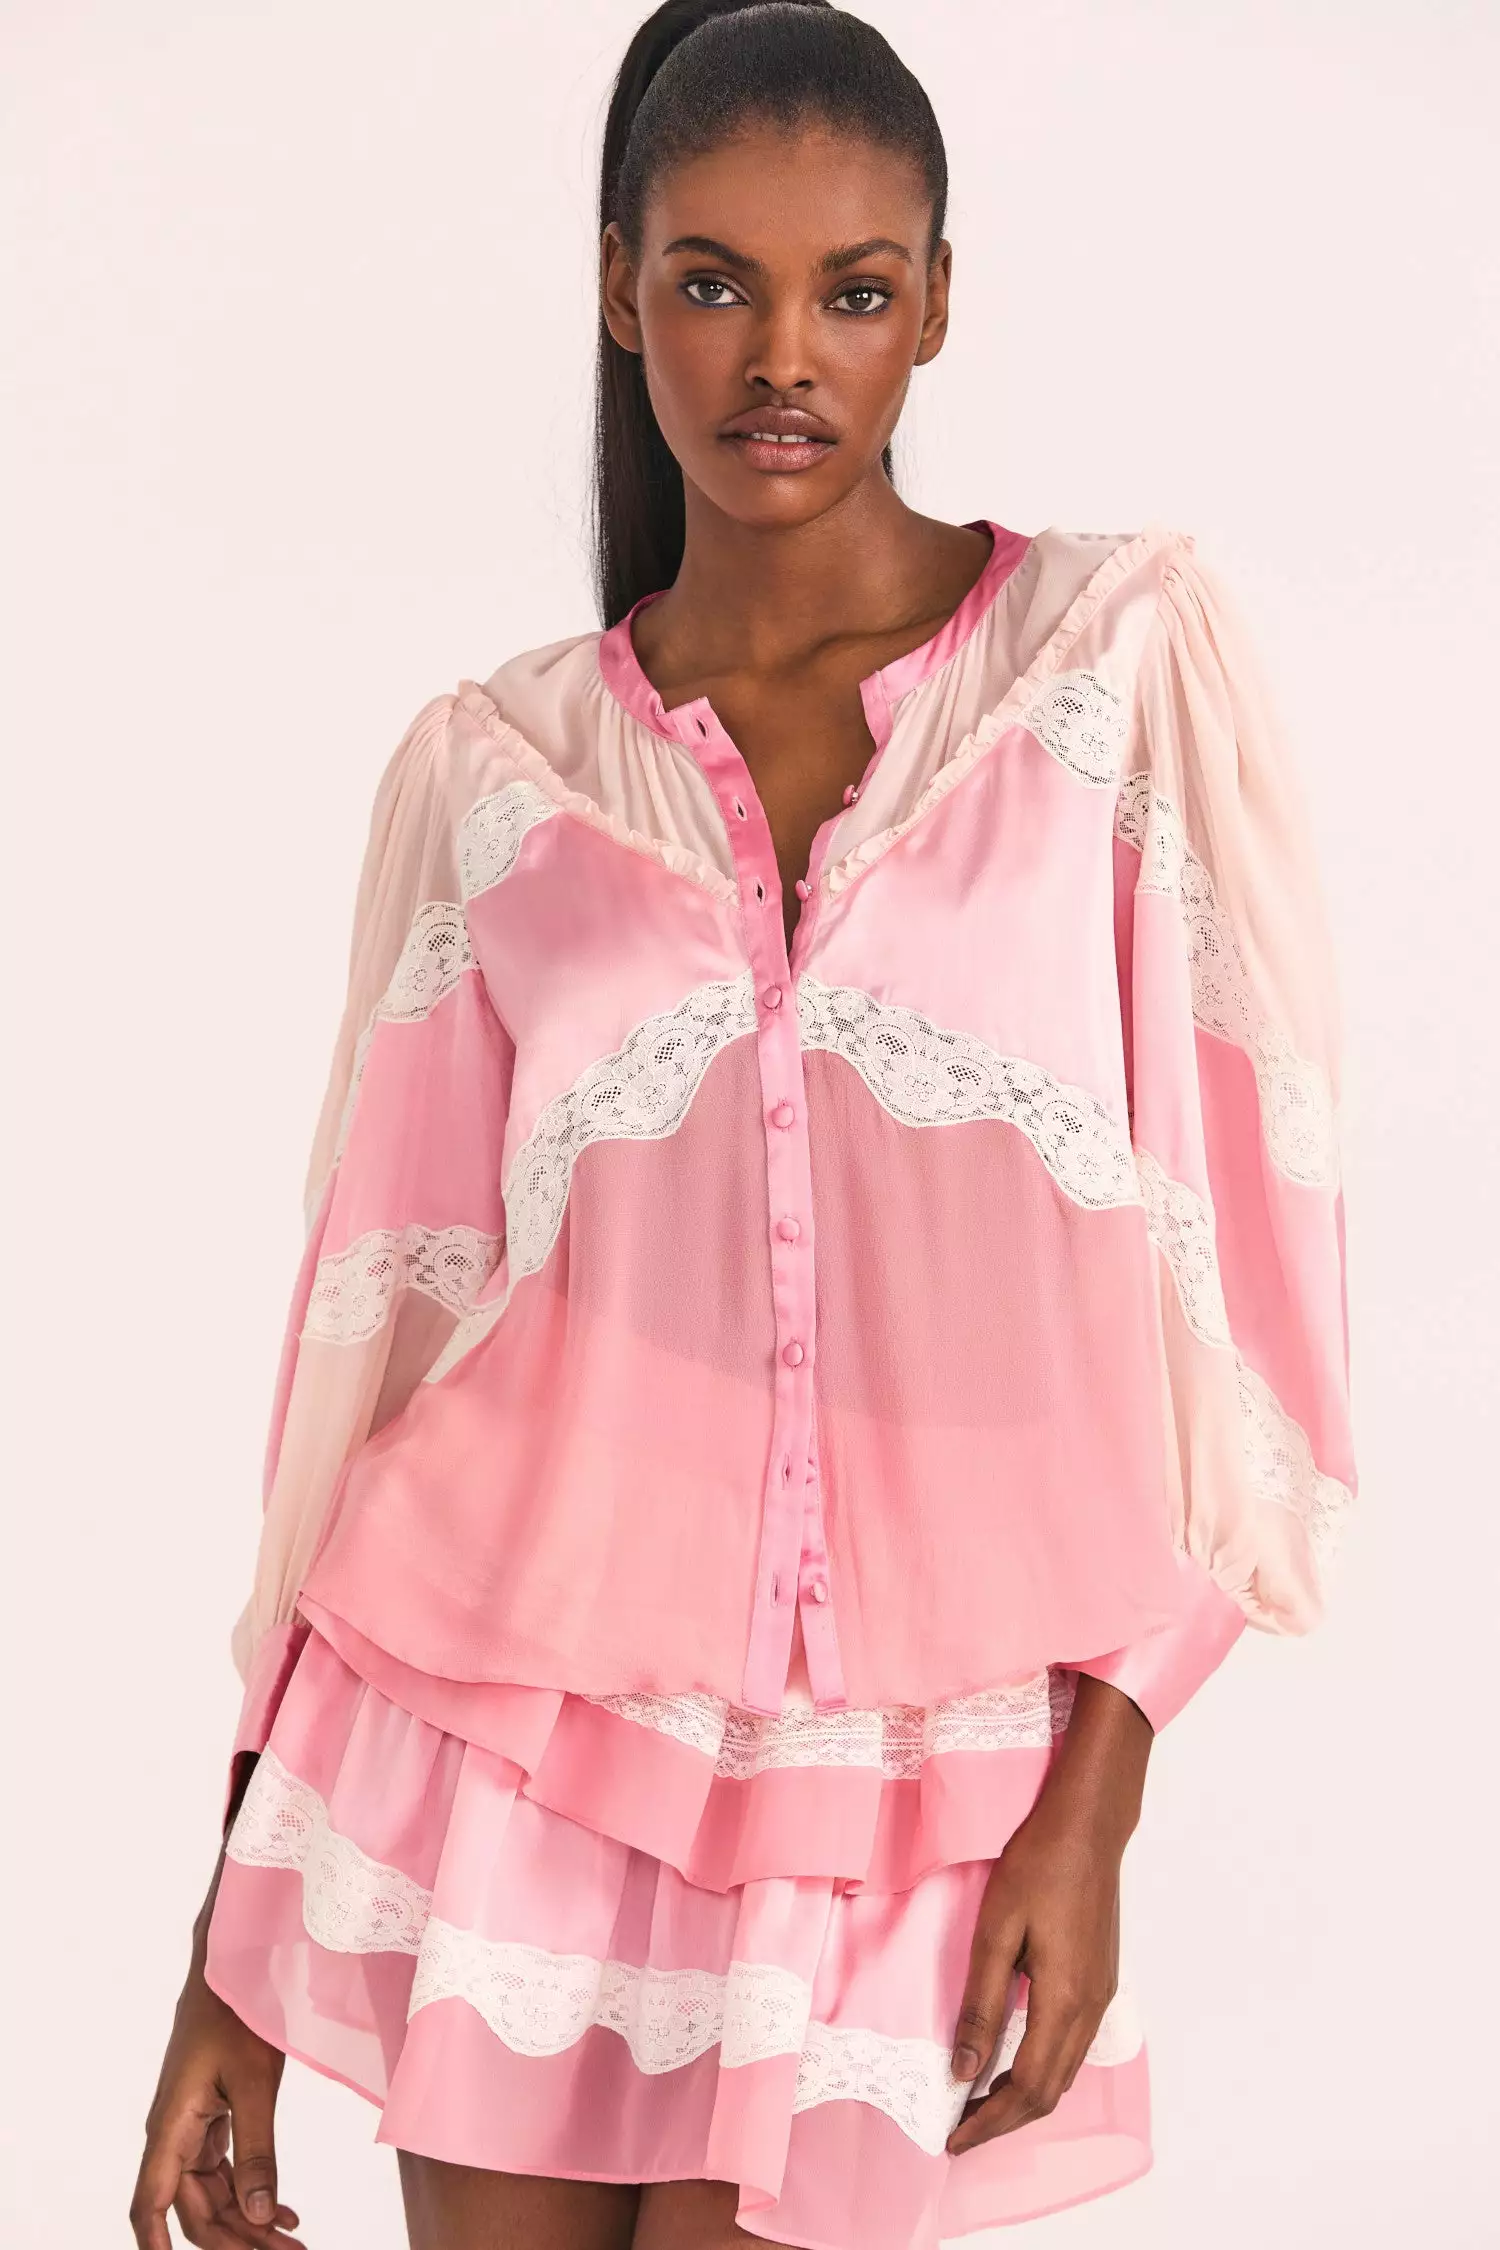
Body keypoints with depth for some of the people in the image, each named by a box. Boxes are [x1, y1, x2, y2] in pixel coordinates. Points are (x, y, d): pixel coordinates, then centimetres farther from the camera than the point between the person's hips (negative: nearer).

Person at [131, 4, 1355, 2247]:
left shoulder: (1129, 652, -2)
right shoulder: (492, 771, 2)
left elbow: (1235, 1247, -3)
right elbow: (384, 1327, 4)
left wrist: (1092, 1804, -8)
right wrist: (237, 1942, 4)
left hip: (898, 1808, -1)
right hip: (513, 1730, 1)